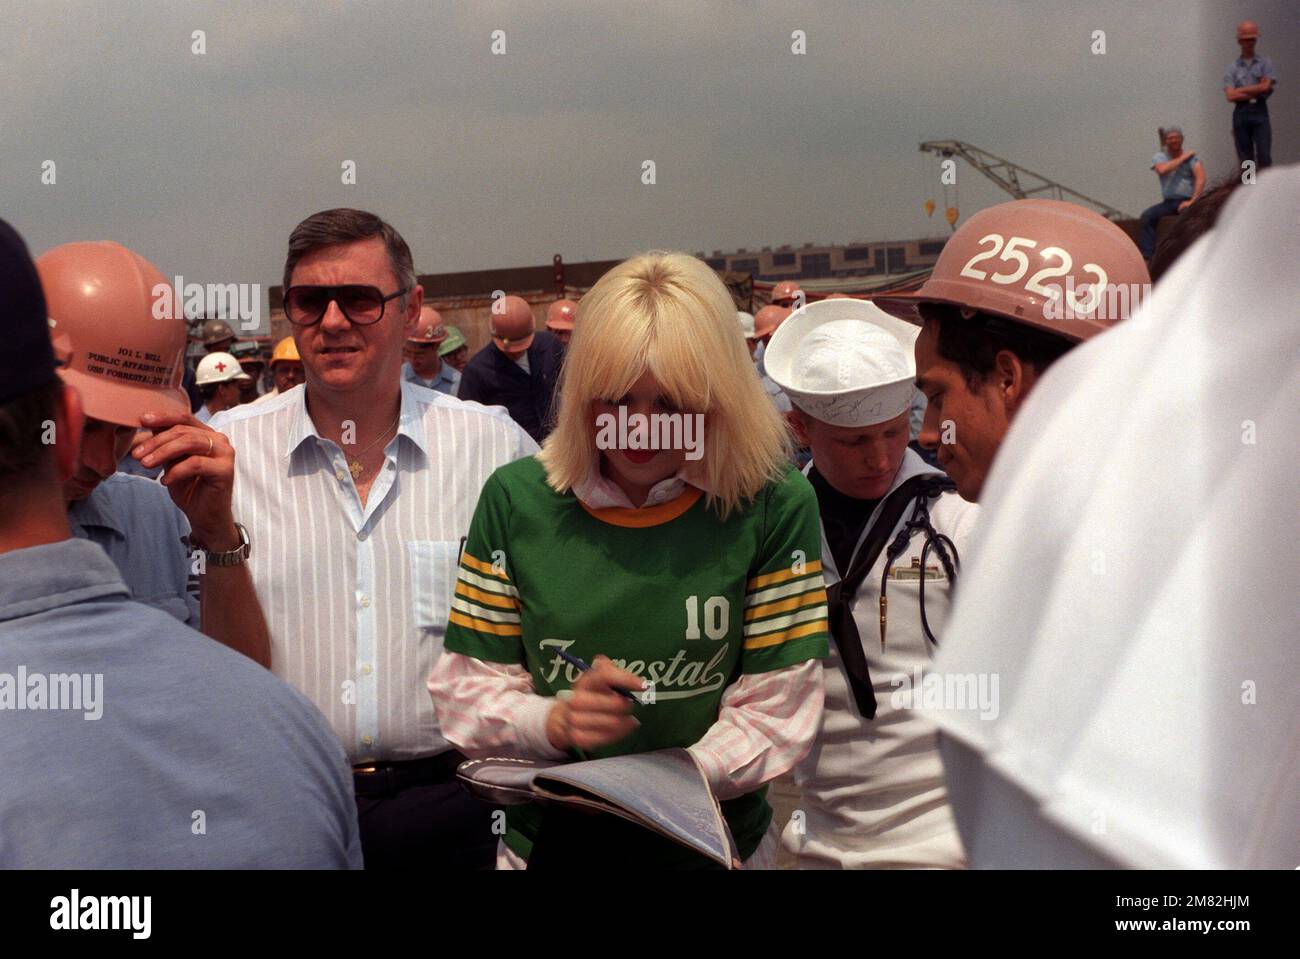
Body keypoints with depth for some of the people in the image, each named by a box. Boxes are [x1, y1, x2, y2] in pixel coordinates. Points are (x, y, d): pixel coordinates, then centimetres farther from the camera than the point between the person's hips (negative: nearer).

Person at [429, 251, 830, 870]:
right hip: (548, 839, 1)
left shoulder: (774, 507, -12)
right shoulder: (516, 499, -9)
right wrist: (555, 723, -24)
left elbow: (775, 707, -13)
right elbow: (466, 688, -6)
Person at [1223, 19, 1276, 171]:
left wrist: (1240, 90, -2)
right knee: (1245, 158, 2)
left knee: (1264, 155, -9)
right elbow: (1230, 96, -5)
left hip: (1260, 112, -1)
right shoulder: (1233, 67, 8)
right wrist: (1256, 92, -6)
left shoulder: (1265, 63, 8)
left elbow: (1266, 87, -6)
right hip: (1241, 113, 1)